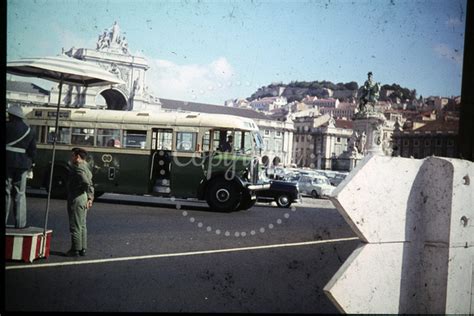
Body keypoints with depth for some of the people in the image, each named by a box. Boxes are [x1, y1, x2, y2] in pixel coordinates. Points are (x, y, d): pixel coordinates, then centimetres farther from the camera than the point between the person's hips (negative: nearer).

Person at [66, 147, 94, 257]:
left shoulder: (78, 169, -16)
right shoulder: (86, 168, 16)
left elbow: (87, 183, -29)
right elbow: (90, 185, 22)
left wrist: (89, 197, -23)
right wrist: (90, 198, 24)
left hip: (76, 199, -10)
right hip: (83, 199, 10)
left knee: (75, 226, -3)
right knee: (82, 225, 14)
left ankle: (75, 250, 1)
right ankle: (83, 249, 19)